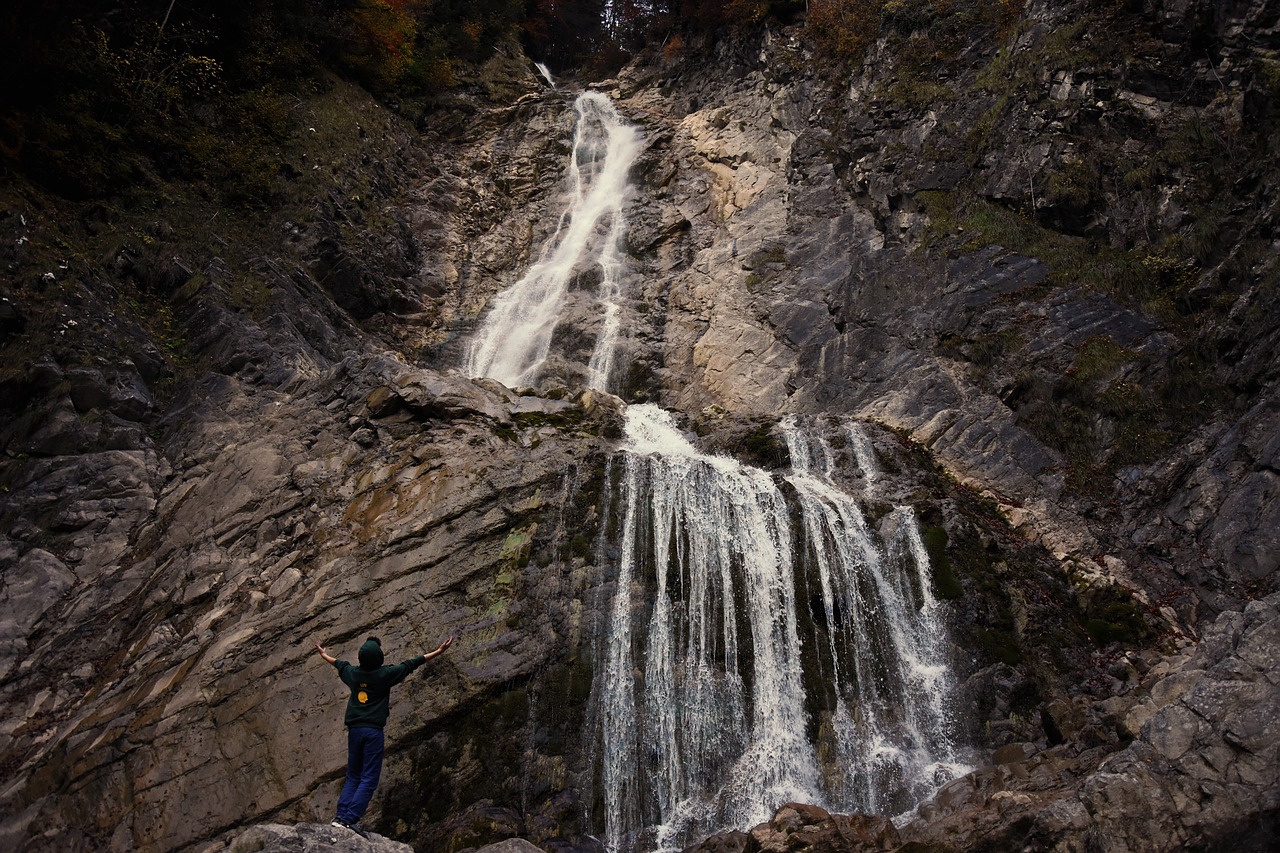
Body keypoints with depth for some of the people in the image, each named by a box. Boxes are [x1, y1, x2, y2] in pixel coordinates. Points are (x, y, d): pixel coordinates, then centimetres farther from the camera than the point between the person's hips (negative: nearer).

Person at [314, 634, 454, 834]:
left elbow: (339, 664, 26)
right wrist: (439, 651, 2)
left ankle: (341, 816, 4)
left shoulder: (353, 673, 5)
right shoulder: (384, 675, -7)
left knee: (353, 777, 15)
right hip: (373, 731, -5)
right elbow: (411, 664, -3)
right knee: (369, 780, -2)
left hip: (354, 730, 5)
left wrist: (324, 655, 47)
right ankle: (350, 819, -11)